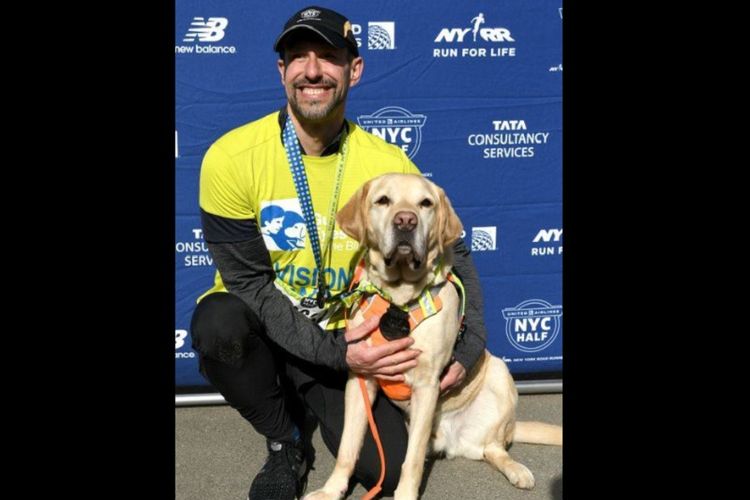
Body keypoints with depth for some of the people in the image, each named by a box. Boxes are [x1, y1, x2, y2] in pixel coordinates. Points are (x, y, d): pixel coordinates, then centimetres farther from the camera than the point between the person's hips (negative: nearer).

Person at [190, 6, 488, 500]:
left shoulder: (389, 165, -12)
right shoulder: (231, 157, -18)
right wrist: (332, 351, -25)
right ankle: (286, 439, -5)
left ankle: (307, 401, 20)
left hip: (341, 340, 1)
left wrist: (469, 344, -10)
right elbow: (247, 283, -17)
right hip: (257, 333, -1)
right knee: (217, 324, -35)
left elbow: (453, 254, 0)